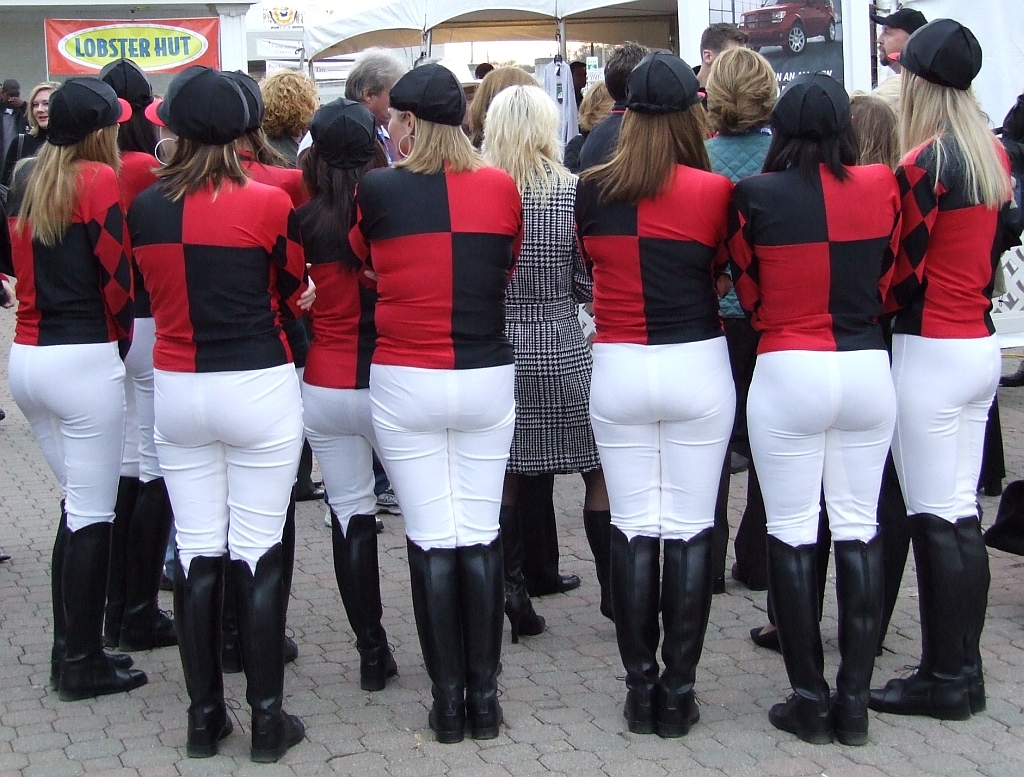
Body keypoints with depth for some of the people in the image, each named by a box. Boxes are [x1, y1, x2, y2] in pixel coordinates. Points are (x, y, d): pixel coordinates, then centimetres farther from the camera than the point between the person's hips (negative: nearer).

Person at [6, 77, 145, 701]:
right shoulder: (99, 179, -9)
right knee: (92, 516, 1)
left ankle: (69, 648, 20)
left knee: (80, 503, 17)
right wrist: (120, 343, 4)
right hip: (83, 360, -7)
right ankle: (83, 663, 8)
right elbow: (114, 274, -10)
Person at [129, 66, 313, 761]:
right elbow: (292, 297, 2)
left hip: (177, 388, 3)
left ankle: (204, 715, 18)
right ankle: (267, 718, 10)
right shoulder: (269, 204, -9)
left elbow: (154, 291, 10)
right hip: (259, 387, -3)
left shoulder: (146, 208, 1)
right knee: (259, 552, 3)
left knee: (197, 550, 10)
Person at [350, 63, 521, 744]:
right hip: (487, 380, 2)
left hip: (406, 384, -2)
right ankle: (484, 697, 15)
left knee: (431, 541, 4)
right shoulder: (502, 188, -1)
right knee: (481, 538, 9)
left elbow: (360, 266, 10)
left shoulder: (376, 191, -6)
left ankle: (448, 699, 11)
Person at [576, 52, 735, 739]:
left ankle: (640, 686, 13)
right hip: (698, 368, -2)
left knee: (633, 529, 8)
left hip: (618, 372, 2)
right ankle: (679, 690, 10)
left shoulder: (593, 191, -2)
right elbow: (726, 272, 4)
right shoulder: (714, 191, -9)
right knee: (689, 530, 5)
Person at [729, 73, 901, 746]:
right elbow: (888, 282, 10)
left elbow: (749, 293, 4)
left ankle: (810, 701, 11)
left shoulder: (756, 196, -6)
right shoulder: (882, 186, -1)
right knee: (859, 529, 9)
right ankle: (855, 701, 13)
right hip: (868, 369, 3)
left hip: (788, 371, -2)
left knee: (793, 533, 6)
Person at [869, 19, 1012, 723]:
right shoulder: (995, 156, 10)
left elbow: (905, 270, -11)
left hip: (930, 351, -8)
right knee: (962, 513, 13)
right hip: (982, 346, 8)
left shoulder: (924, 164, -14)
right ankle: (965, 669, 21)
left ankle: (945, 679, 5)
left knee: (935, 520, -2)